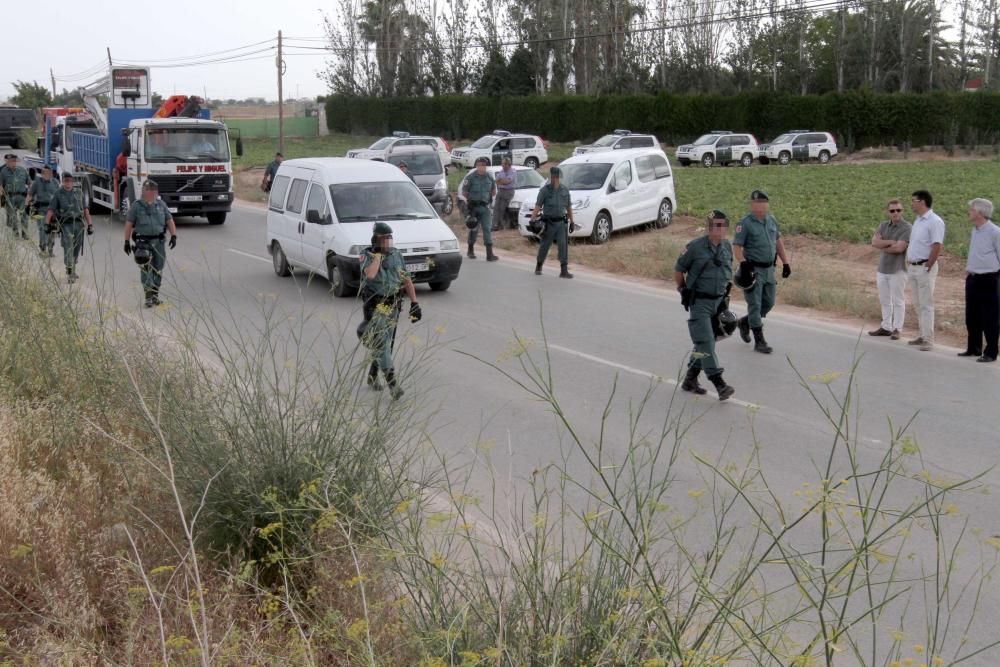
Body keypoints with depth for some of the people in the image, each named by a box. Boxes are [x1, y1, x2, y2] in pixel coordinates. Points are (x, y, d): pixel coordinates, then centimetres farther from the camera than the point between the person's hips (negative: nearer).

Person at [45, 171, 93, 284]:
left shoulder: (79, 193, 13)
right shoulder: (58, 194, 4)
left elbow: (85, 210, 14)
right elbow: (51, 210, -1)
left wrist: (90, 224, 7)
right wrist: (47, 224, -12)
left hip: (79, 224, 3)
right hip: (65, 225, -3)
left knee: (77, 249, 8)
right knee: (68, 248, -14)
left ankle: (73, 269, 28)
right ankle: (70, 273, -15)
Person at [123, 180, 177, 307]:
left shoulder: (161, 205, 12)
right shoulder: (136, 206, 3)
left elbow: (169, 221, 12)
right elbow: (128, 224, 3)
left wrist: (173, 235, -1)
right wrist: (127, 241, -2)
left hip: (158, 241, 3)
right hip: (142, 242, -3)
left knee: (158, 269, 7)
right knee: (146, 268, -10)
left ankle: (155, 295, 19)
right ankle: (148, 297, -11)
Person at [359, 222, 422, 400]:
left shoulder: (397, 255, 5)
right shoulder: (367, 256, -9)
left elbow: (406, 280, 9)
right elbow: (370, 274, -30)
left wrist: (414, 303, 2)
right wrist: (378, 254, -19)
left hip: (393, 306, 5)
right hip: (375, 308, -5)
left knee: (386, 345, 13)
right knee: (381, 345, -11)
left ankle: (372, 376, 31)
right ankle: (392, 383, -15)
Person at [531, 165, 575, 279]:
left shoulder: (565, 190, 7)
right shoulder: (544, 190, -5)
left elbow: (568, 207, 15)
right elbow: (538, 206, -13)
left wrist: (572, 221, 14)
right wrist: (532, 219, -25)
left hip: (561, 222, 2)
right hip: (548, 222, -2)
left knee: (563, 245, -6)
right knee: (544, 246, 7)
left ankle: (564, 271, -6)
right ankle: (538, 267, 26)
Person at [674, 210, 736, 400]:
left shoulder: (727, 247, 5)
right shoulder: (695, 247, -12)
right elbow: (678, 269, -1)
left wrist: (724, 292, 17)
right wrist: (683, 290, 4)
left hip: (718, 301, 6)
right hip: (699, 302, -6)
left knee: (703, 342, 12)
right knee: (705, 342, -12)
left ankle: (690, 380, 25)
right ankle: (719, 384, -17)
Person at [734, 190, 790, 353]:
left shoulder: (772, 220, 8)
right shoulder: (745, 223, -11)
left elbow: (779, 242, 18)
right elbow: (737, 248, -14)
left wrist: (786, 263, 14)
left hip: (769, 269, 7)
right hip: (753, 270, -7)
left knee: (768, 303, 13)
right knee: (755, 305, -2)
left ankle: (745, 322, 36)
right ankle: (759, 342, 4)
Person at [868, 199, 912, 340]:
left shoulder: (907, 228, -10)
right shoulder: (883, 226, 9)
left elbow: (899, 248, -21)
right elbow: (874, 242, -5)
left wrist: (882, 246, -7)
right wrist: (890, 242, -17)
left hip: (897, 270, -6)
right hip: (882, 269, 6)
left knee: (898, 301, 1)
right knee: (884, 300, 13)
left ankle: (896, 329, 6)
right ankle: (886, 327, 22)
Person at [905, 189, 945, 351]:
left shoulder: (935, 221, -14)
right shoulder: (917, 220, 14)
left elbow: (937, 247, -20)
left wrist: (927, 267, -19)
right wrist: (908, 262, 13)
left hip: (925, 268, -9)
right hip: (913, 267, 9)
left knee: (926, 304, -6)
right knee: (918, 304, 14)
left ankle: (928, 340, -3)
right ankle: (923, 335, 22)